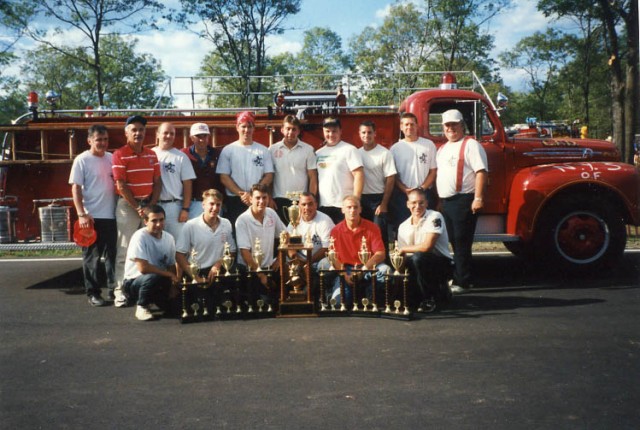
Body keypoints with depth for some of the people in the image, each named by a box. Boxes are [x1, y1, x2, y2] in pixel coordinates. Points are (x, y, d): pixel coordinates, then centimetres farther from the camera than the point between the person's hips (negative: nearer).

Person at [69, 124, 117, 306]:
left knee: (112, 254, 10)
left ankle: (114, 288, 21)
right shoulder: (82, 160, -5)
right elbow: (76, 188, -7)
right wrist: (81, 214, -15)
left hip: (111, 215, 4)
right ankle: (93, 293, 13)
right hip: (91, 216, -4)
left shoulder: (111, 158, 8)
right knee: (91, 256, 5)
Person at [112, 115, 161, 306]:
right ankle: (120, 290, 1)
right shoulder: (120, 154, -4)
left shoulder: (151, 154, 11)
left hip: (149, 204, 5)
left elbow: (157, 181, 8)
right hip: (128, 205, -4)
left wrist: (151, 205, -4)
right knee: (125, 249, -3)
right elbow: (121, 185, -9)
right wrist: (137, 207, -11)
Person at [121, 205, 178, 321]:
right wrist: (169, 275, -18)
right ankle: (142, 307, -8)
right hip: (133, 282, -6)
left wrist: (175, 283, -14)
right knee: (153, 277, -37)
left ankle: (152, 299, 19)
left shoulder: (169, 238, -2)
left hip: (159, 282, 6)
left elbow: (172, 266, 2)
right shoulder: (140, 236, -20)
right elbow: (143, 268, -25)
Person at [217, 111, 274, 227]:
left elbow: (269, 175, 4)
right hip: (235, 201, -1)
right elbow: (224, 177, -1)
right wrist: (241, 194, -12)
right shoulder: (228, 150, 5)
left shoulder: (263, 150, 9)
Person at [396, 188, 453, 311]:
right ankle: (440, 292, 9)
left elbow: (427, 246, -24)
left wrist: (404, 249, -11)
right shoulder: (403, 227, 5)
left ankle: (430, 298, -12)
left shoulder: (434, 217, -14)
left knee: (417, 257, -33)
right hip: (422, 264, 7)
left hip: (442, 264, -6)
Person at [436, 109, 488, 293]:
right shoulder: (442, 149, 20)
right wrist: (439, 199, 15)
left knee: (461, 243, -6)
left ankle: (462, 282, 0)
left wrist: (478, 198, -21)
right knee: (452, 242, 13)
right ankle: (456, 278, 22)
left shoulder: (471, 145, -4)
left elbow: (481, 172, -13)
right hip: (445, 202, 8)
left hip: (463, 200, -8)